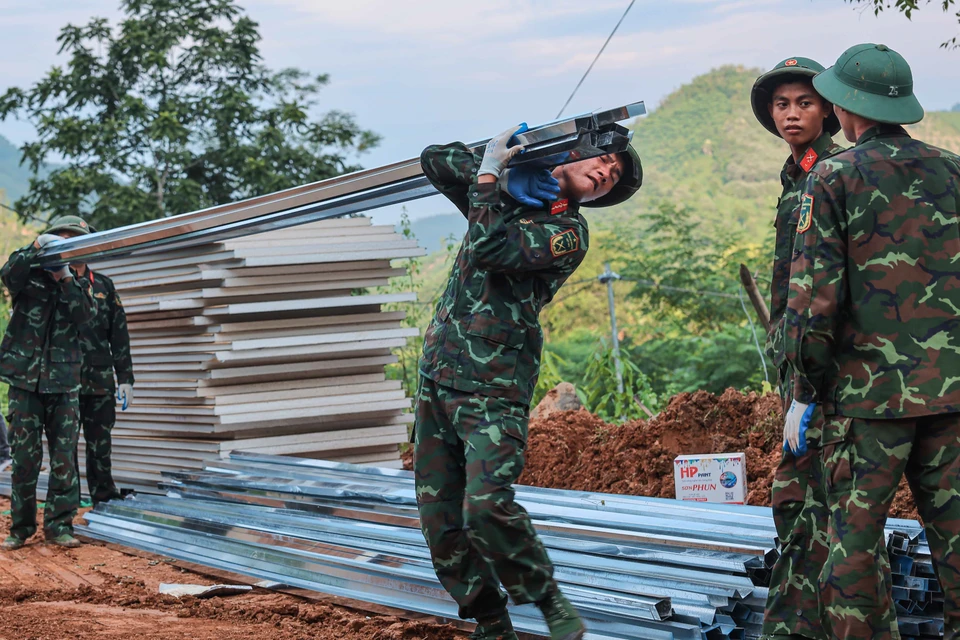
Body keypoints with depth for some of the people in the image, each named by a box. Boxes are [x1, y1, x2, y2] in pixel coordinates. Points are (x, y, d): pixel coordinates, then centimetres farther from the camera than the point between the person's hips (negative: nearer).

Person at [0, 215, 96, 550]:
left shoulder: (79, 283, 11)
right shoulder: (31, 272, 6)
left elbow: (86, 314, -8)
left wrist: (65, 277, -16)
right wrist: (36, 248, -26)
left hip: (63, 381, 2)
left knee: (64, 456, 0)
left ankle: (59, 523, 7)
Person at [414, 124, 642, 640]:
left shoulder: (567, 233, -4)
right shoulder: (506, 191, 15)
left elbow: (490, 250, -17)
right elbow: (434, 161, 18)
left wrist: (488, 176, -8)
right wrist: (490, 162, 2)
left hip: (493, 388, -6)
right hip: (436, 377, 6)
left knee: (486, 505, -23)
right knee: (439, 515, 4)